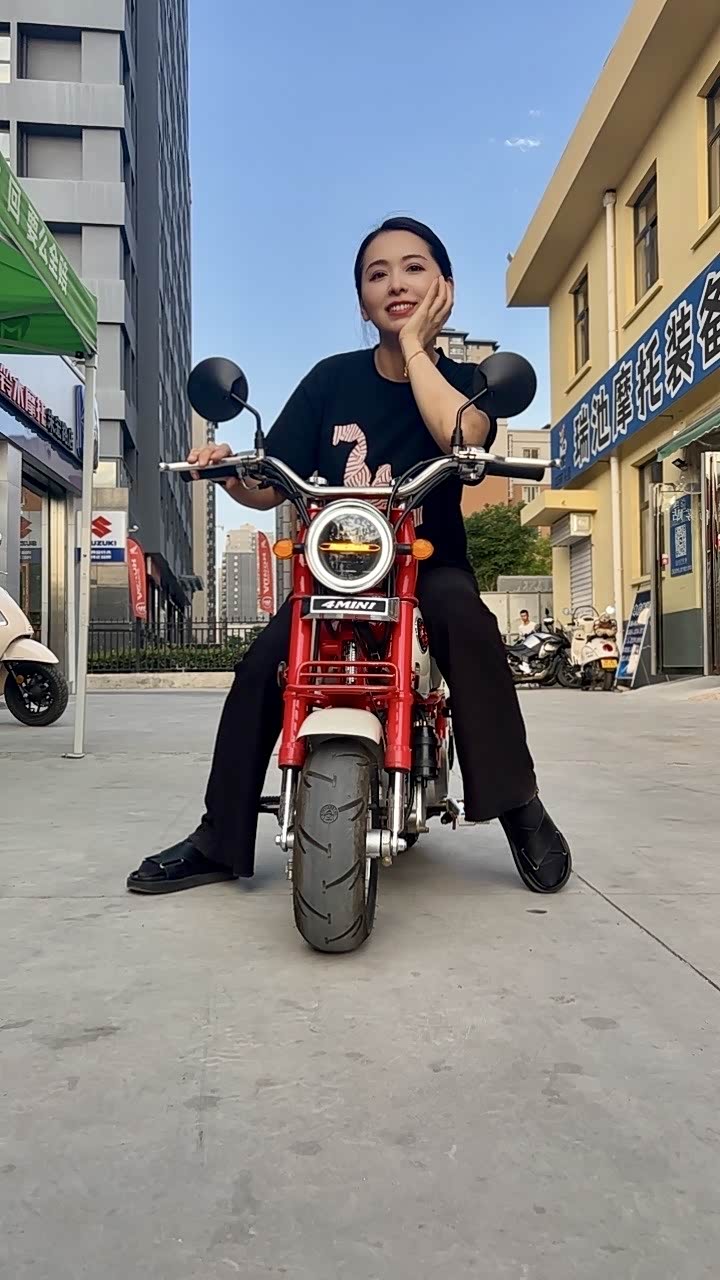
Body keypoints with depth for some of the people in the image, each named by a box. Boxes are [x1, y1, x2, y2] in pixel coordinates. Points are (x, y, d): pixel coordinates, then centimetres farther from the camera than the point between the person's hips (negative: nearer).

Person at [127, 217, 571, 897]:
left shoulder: (464, 381, 2)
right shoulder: (333, 379, 4)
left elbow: (462, 436, -24)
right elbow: (267, 488, 1)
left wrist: (414, 344, -12)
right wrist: (227, 468, -21)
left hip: (430, 565, -1)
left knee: (464, 616, -35)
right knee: (260, 669, -21)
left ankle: (519, 809, -26)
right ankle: (218, 840, -8)